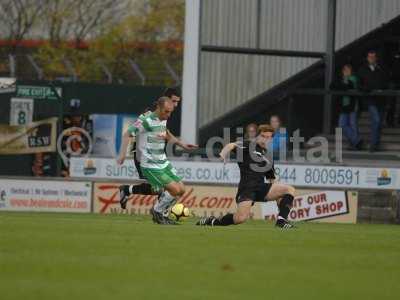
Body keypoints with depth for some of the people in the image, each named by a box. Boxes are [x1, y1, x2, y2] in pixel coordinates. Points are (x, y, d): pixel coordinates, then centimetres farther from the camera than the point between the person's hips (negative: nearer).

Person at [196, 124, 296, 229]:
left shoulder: (269, 158, 23)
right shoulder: (249, 146, 5)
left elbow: (271, 180, 30)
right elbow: (231, 145, -14)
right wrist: (223, 155, -35)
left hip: (261, 187, 6)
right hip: (247, 187, -6)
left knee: (290, 189, -8)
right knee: (241, 218, -25)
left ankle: (281, 220, -15)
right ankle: (213, 221, 0)